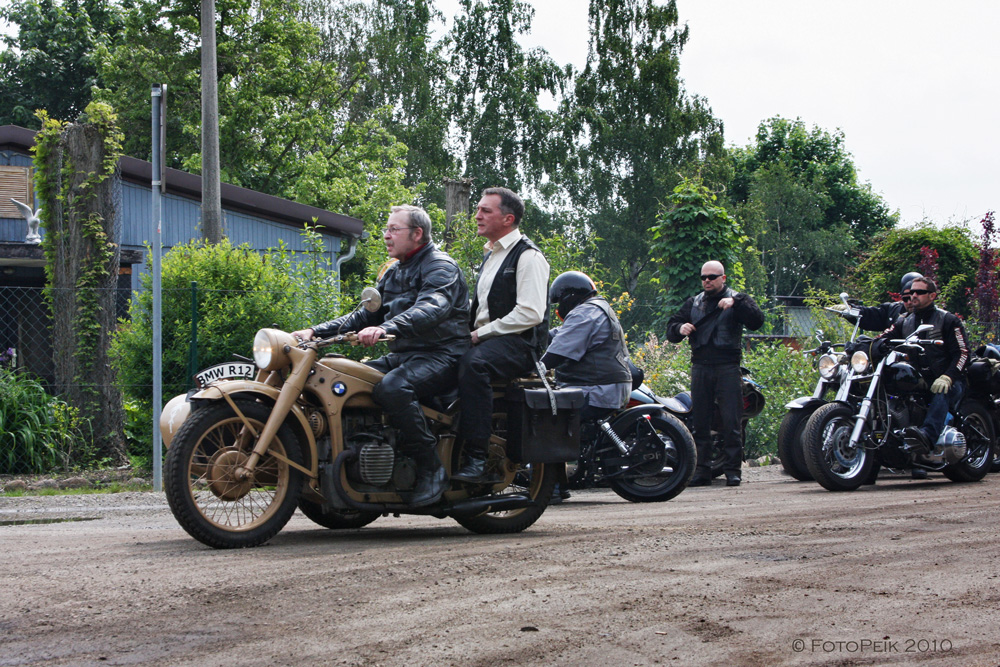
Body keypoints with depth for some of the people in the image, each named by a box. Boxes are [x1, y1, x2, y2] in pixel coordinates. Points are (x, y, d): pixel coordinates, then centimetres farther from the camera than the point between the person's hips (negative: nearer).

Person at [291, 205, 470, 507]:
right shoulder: (393, 274, 22)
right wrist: (315, 332, 7)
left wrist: (385, 329, -45)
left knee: (392, 387, -36)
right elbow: (365, 315, 22)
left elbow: (431, 309, -28)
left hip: (441, 355, -9)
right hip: (402, 355, 9)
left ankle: (432, 469, -27)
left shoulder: (440, 267, -8)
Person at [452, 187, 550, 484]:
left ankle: (476, 460, -41)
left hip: (519, 343, -9)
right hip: (486, 341, 9)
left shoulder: (528, 256, -5)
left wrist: (480, 334, -15)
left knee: (472, 363, -36)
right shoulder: (490, 256, 24)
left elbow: (531, 313, -16)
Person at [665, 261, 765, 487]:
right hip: (700, 367, 4)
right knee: (700, 421, 3)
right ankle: (701, 470, 7)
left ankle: (732, 469, -2)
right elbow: (671, 329, 18)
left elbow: (756, 321, -8)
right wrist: (680, 329, -5)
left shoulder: (739, 300, 9)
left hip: (728, 367, -3)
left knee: (731, 421, -7)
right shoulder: (693, 303, 20)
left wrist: (735, 303, -19)